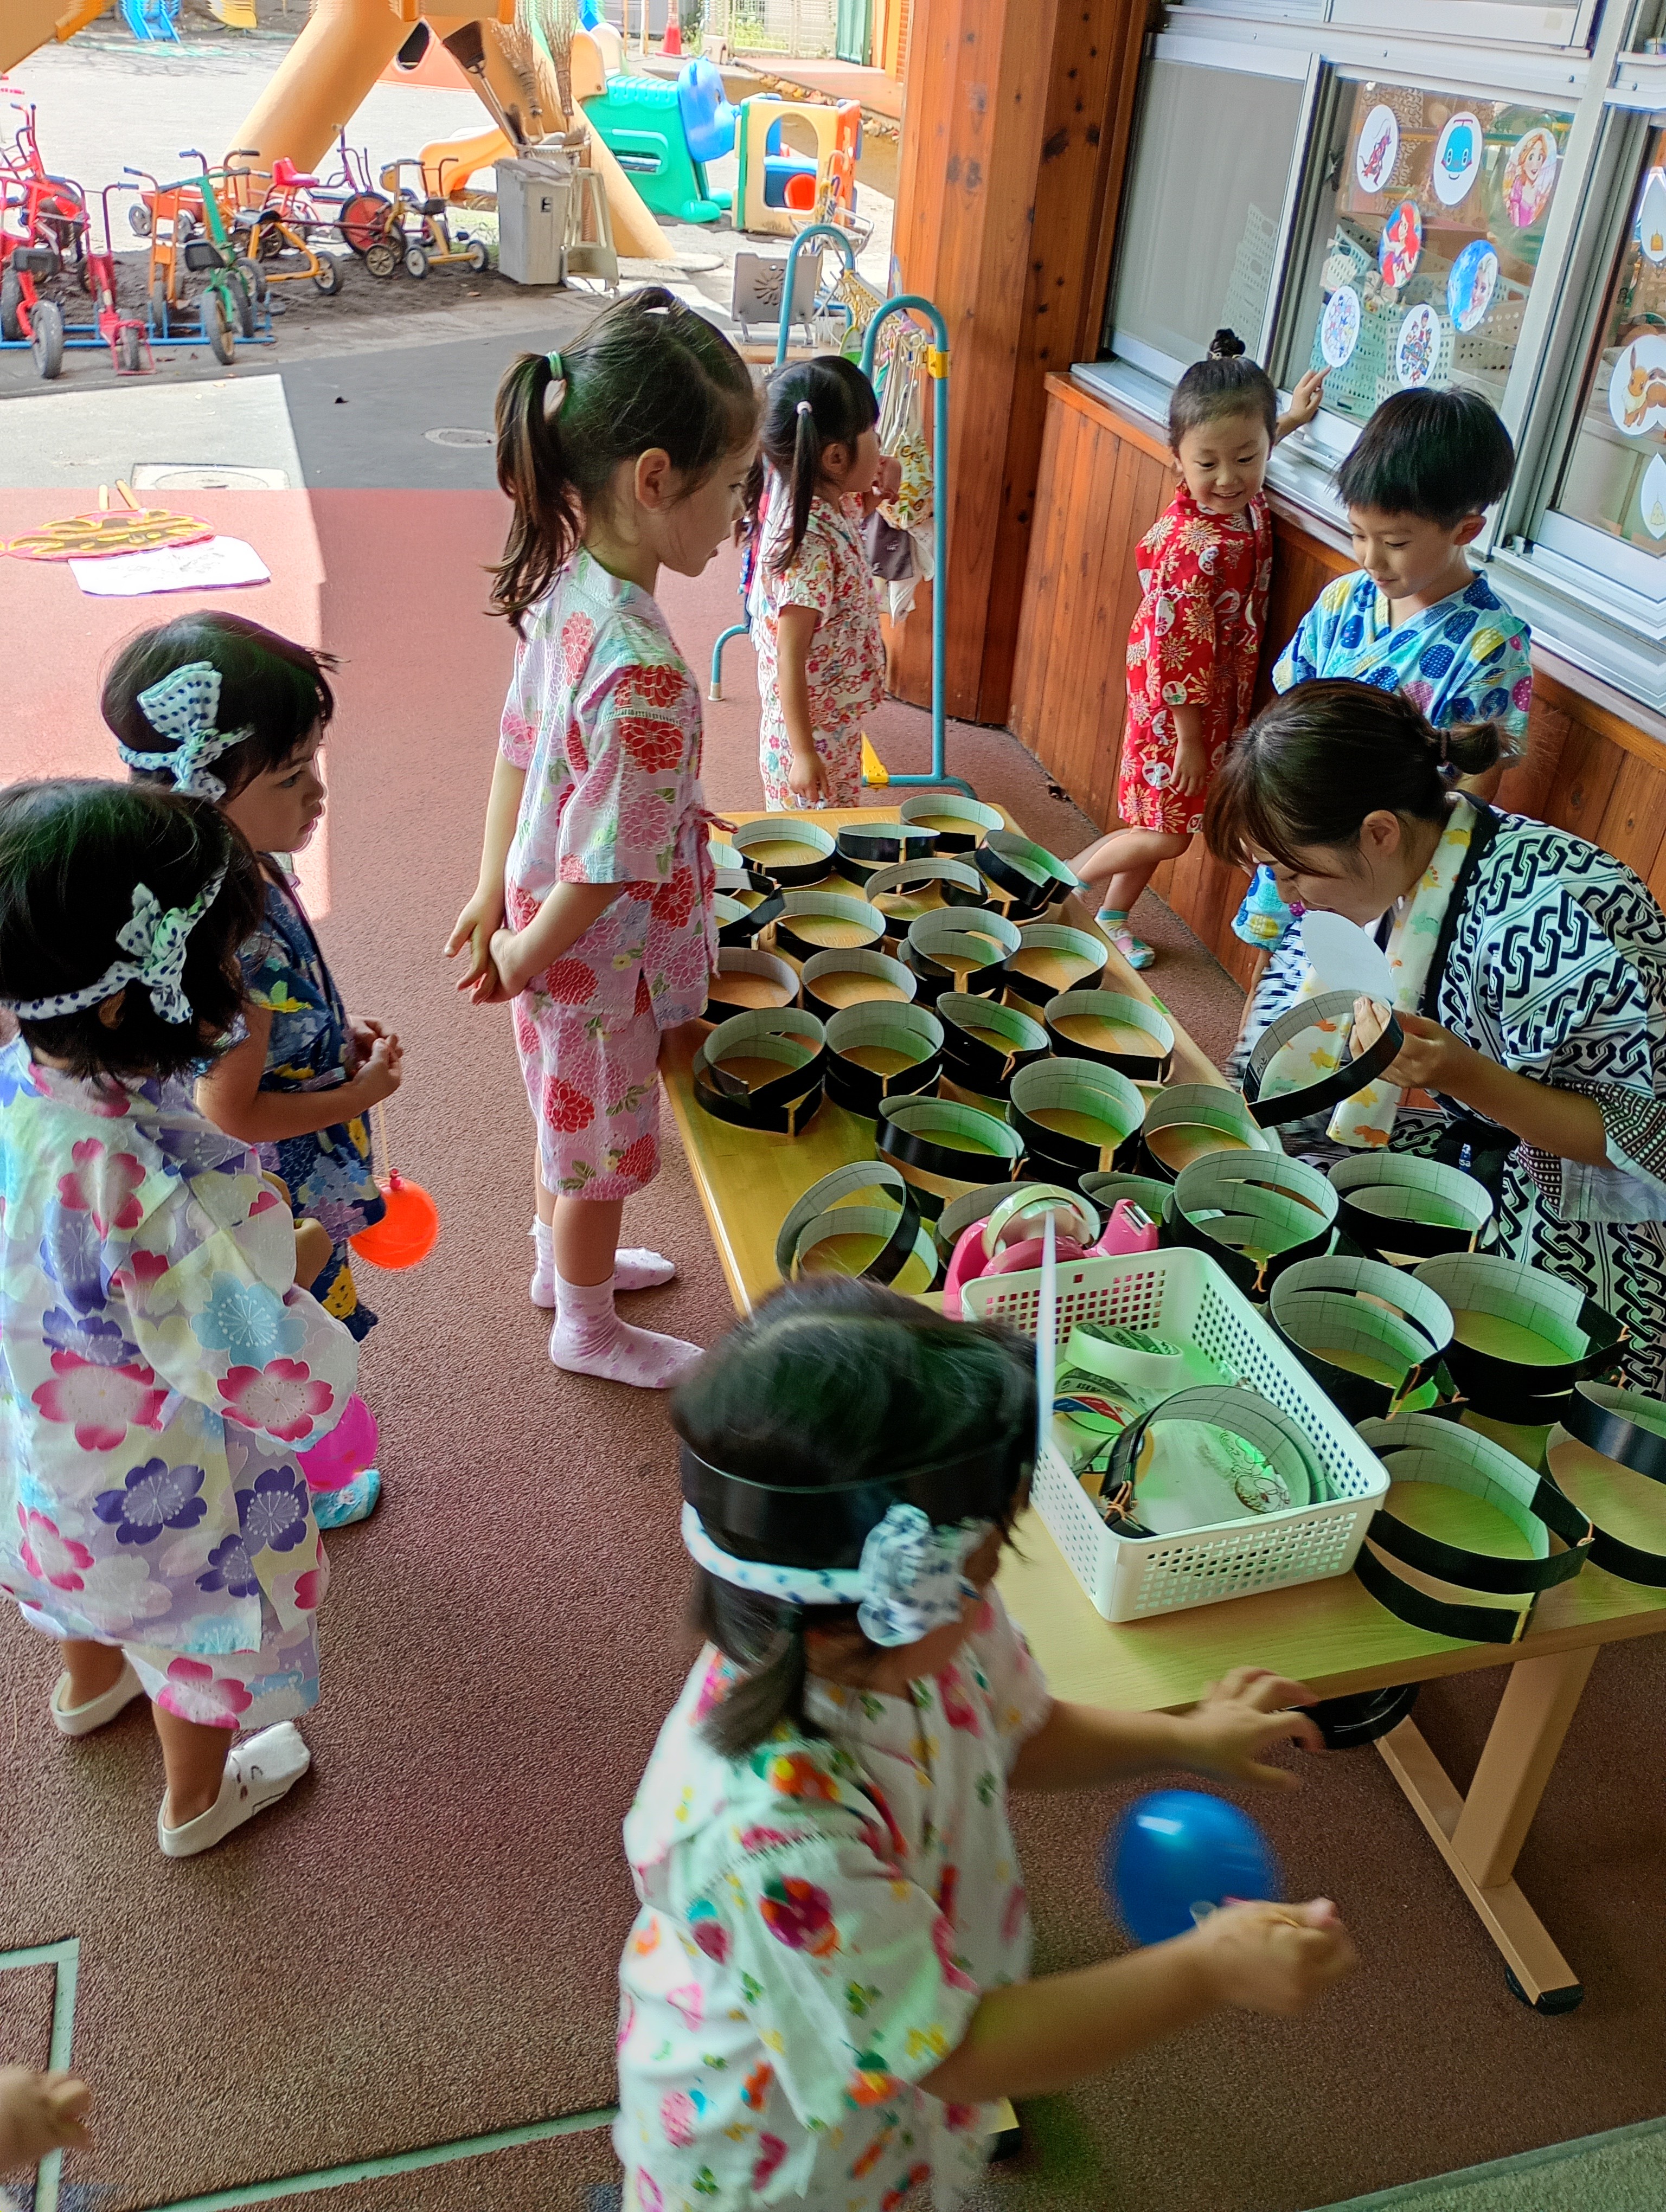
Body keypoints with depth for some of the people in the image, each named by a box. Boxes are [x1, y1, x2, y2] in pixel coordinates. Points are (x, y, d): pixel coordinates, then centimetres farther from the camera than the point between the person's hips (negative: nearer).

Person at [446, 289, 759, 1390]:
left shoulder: (564, 588, -8)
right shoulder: (644, 671, -36)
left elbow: (518, 748, 3)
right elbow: (607, 866, -29)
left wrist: (495, 893, 12)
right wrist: (525, 957, -12)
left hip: (556, 934, 8)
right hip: (599, 963, -8)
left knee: (572, 1120, 30)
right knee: (604, 1143, 17)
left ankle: (565, 1260, 56)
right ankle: (588, 1328, 42)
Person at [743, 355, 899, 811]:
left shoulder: (830, 501, -3)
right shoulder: (809, 544, -30)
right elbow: (789, 660, -27)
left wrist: (876, 494, 2)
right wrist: (802, 753, -24)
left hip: (838, 717, 9)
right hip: (811, 727, -9)